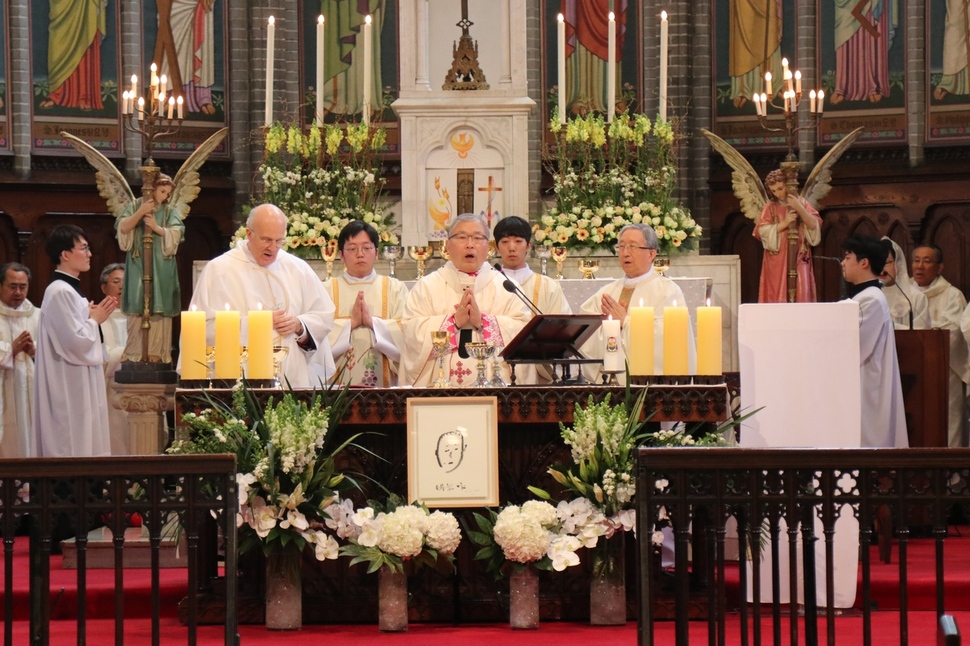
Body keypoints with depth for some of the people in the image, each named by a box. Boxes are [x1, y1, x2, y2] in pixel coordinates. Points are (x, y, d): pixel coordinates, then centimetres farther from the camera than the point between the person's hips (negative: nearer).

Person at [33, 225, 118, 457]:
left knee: (81, 445, 10)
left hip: (79, 387, 10)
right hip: (70, 388, -10)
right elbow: (76, 341, -22)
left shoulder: (68, 290, 15)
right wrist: (95, 320, -6)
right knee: (72, 449, -8)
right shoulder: (61, 292, -17)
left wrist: (93, 317, 10)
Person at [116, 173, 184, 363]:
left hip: (162, 268, 2)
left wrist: (156, 227, -15)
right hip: (138, 266, -2)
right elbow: (123, 227, -6)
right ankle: (135, 355, -6)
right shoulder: (135, 206, 8)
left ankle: (156, 355, -2)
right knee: (138, 310, -7)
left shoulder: (170, 211, 11)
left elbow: (176, 233, -3)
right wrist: (141, 212, -15)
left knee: (159, 310, -3)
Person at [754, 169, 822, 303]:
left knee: (801, 295, -7)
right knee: (777, 295, -7)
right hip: (777, 260, -1)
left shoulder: (802, 203, 7)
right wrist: (784, 224, -15)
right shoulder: (770, 207, 5)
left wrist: (799, 208, -15)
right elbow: (762, 231, -5)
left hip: (799, 258, 1)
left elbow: (814, 225, -3)